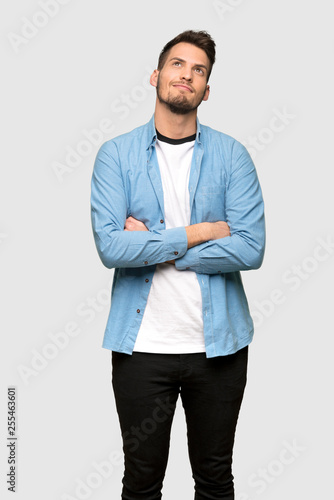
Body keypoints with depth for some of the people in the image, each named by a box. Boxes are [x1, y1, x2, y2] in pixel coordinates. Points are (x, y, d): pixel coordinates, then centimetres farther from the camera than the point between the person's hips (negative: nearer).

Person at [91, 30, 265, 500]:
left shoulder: (232, 154, -1)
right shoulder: (116, 154, -2)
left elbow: (251, 249, -11)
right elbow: (110, 246, -14)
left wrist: (154, 247, -13)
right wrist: (197, 234, -12)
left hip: (219, 342, 1)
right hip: (141, 343, 0)